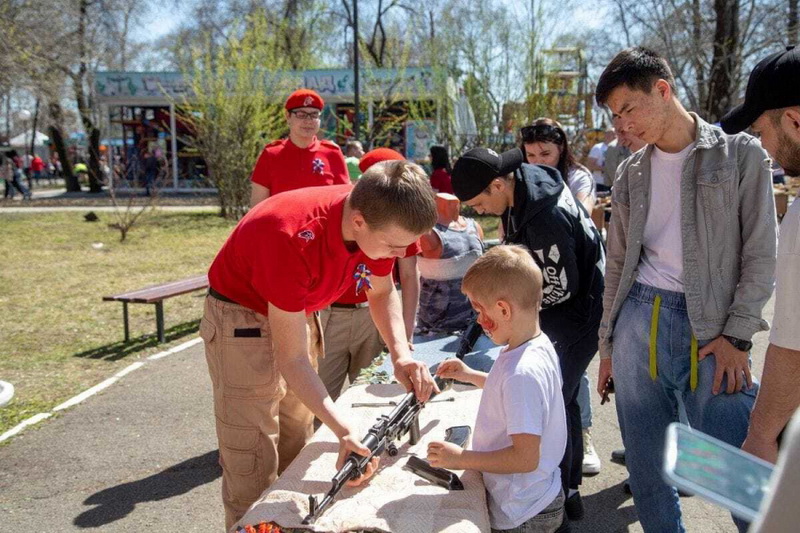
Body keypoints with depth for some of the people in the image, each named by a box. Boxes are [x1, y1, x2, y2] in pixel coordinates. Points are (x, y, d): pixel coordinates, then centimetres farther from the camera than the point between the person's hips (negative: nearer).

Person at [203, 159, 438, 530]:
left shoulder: (377, 221, -18)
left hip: (295, 312, 7)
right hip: (242, 318, -6)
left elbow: (382, 293, 1)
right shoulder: (294, 239, -37)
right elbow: (292, 360, -30)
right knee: (253, 470, -4)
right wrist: (343, 430, -39)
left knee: (296, 451, 12)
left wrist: (401, 353, -15)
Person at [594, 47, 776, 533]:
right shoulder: (631, 172, 12)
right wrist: (607, 344, 13)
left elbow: (761, 256, -2)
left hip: (712, 330, -3)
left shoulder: (741, 154, 1)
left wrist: (736, 336, -10)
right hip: (638, 322, 4)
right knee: (647, 467, 11)